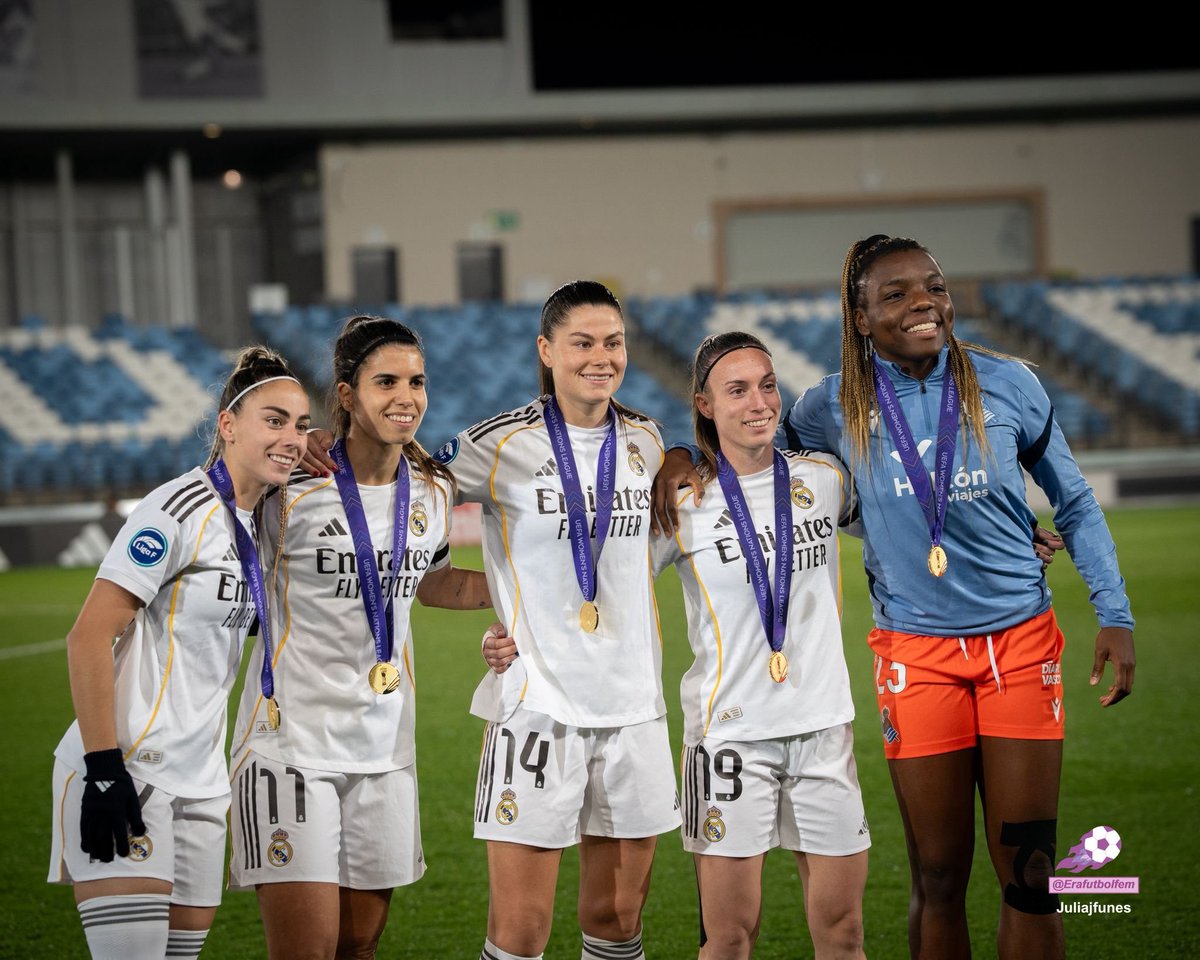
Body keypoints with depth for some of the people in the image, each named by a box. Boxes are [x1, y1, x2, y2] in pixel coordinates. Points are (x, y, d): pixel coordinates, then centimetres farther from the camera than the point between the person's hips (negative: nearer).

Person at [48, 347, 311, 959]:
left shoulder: (258, 522, 12)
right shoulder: (180, 509, -12)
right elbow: (88, 638, -17)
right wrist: (103, 766, -22)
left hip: (200, 782, 8)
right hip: (125, 772, -8)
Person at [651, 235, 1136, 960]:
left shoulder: (1006, 384, -3)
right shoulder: (836, 409, -2)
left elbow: (1075, 504, 8)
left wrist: (1116, 614, 3)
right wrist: (683, 456, -1)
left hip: (1020, 642, 0)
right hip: (916, 654, 0)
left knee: (1030, 875, 1)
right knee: (938, 880, 4)